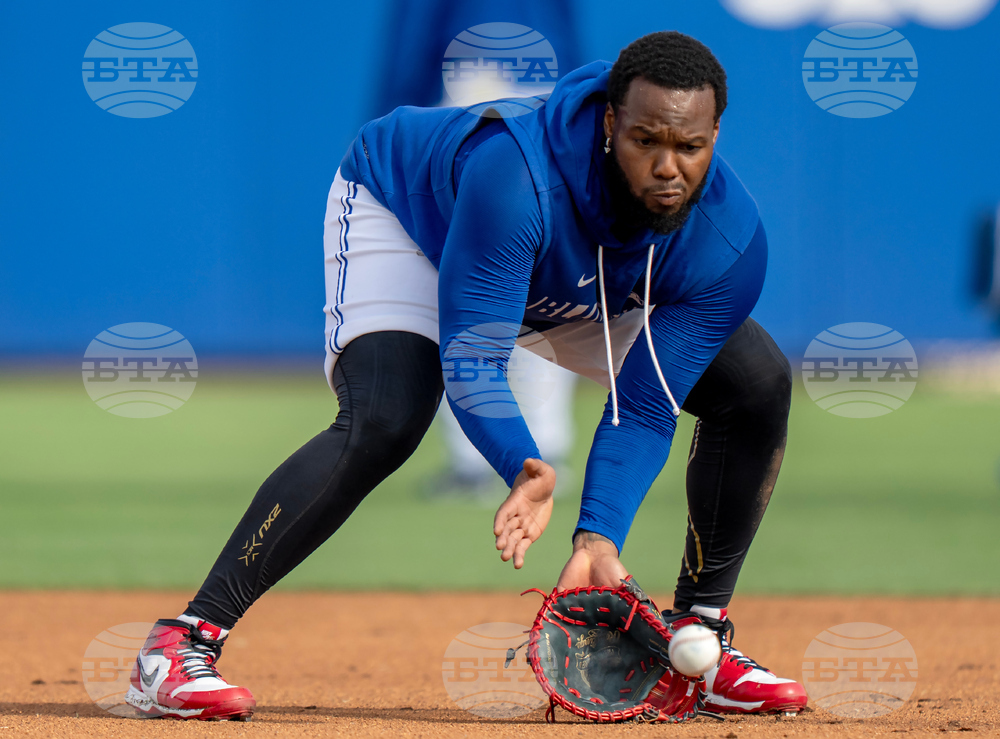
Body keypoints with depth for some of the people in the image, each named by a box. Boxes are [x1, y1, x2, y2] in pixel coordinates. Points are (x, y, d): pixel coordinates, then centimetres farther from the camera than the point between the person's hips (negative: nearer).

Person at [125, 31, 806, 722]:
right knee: (383, 422, -32)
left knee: (758, 384, -8)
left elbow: (645, 411, -26)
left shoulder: (732, 242, -31)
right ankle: (181, 644, -30)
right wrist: (527, 471, -59)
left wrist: (599, 540, -39)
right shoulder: (516, 173, -45)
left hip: (581, 286, 5)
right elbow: (470, 360, -42)